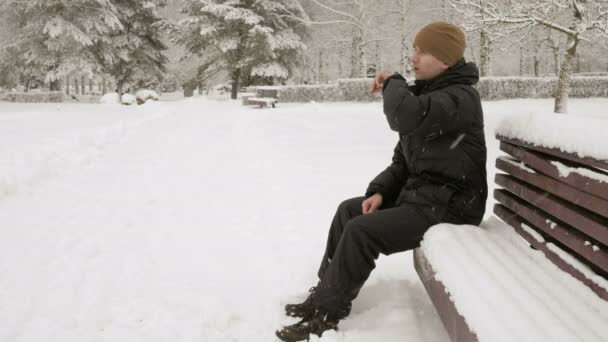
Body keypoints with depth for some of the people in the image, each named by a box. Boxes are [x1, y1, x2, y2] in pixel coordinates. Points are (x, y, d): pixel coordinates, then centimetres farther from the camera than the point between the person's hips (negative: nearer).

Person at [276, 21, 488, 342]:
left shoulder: (461, 98, -18)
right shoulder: (426, 94, 13)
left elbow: (405, 117, -38)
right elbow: (404, 159, 15)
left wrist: (392, 83, -16)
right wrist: (380, 190, -2)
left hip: (448, 206, -10)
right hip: (418, 193, 10)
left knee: (360, 231, -20)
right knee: (349, 210, 9)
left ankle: (326, 314, -6)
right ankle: (326, 293, 17)